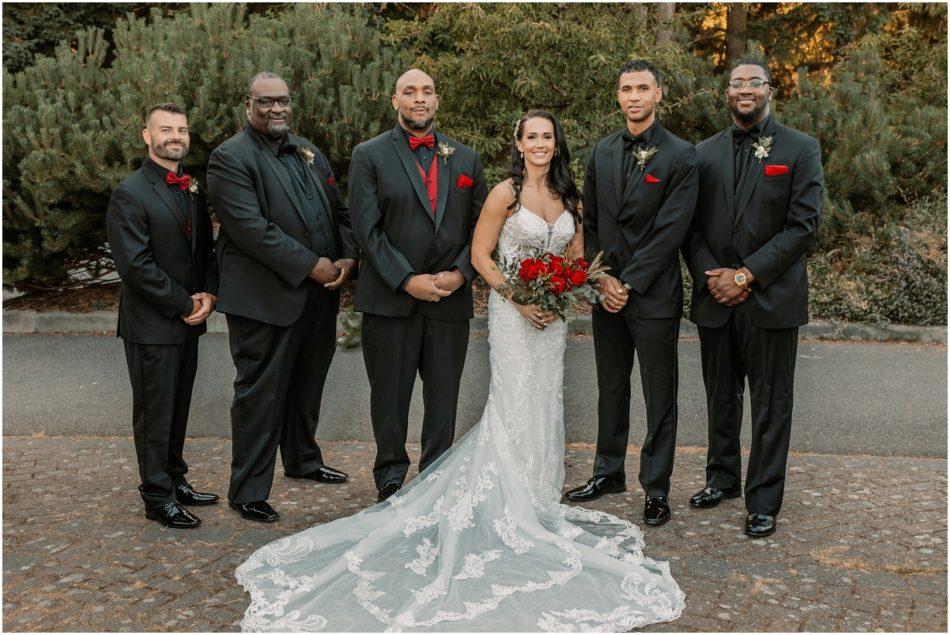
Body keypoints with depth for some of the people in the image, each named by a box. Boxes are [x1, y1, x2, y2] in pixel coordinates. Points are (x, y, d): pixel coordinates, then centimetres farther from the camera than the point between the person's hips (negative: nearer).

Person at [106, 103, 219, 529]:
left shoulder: (193, 189, 11)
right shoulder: (130, 195, -13)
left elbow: (205, 248, 15)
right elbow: (135, 266, -19)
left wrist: (209, 294, -3)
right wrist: (186, 304, -15)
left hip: (188, 320, 7)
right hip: (152, 325, -7)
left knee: (178, 408, 16)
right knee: (154, 413, 3)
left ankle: (175, 480, 29)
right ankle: (158, 498, 14)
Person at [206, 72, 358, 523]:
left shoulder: (308, 152, 14)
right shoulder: (230, 158, -10)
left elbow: (338, 208, 14)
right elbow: (252, 229, -20)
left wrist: (348, 256, -3)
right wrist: (310, 265, -19)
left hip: (319, 295, 7)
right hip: (266, 297, -7)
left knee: (307, 386, 21)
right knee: (261, 394, 1)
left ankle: (302, 459, 41)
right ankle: (248, 490, 13)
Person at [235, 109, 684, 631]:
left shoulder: (570, 198, 9)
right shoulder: (505, 193, -8)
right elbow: (480, 255, -8)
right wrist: (520, 299, -16)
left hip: (554, 314, 6)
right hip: (513, 311, -5)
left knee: (545, 405, 11)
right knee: (516, 404, -3)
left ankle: (539, 500, 25)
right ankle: (513, 507, 9)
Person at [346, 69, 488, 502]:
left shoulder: (466, 159, 11)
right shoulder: (369, 156, 1)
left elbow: (481, 226, 9)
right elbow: (366, 228, -7)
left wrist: (459, 273, -7)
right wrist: (407, 280, -14)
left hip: (451, 298, 3)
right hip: (390, 299, -3)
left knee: (444, 397, 10)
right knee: (390, 396, 7)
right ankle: (390, 480, 23)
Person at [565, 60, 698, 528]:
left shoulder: (680, 155, -7)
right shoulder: (602, 151, 10)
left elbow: (670, 230, -13)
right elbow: (589, 221, 10)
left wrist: (629, 284, -14)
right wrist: (602, 278, -2)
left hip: (654, 295, -5)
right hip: (607, 291, 5)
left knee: (659, 396, 4)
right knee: (610, 388, 16)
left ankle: (656, 489, 15)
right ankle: (609, 472, 30)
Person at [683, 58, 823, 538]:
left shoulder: (801, 150, -1)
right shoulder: (704, 153, 9)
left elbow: (803, 225, -9)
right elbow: (691, 226, 7)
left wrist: (747, 275, -15)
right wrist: (709, 276, -9)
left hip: (771, 297, -3)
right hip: (715, 298, 3)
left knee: (771, 404, 4)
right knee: (721, 398, 15)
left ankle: (763, 501, 15)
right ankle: (722, 478, 32)